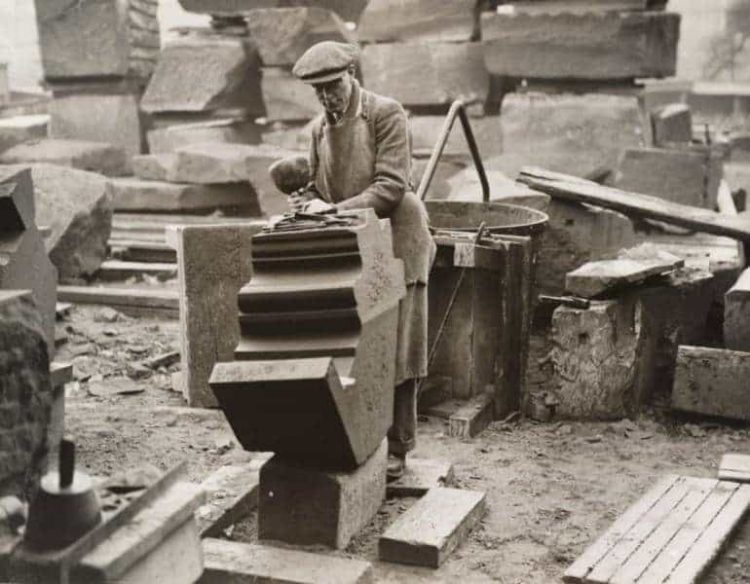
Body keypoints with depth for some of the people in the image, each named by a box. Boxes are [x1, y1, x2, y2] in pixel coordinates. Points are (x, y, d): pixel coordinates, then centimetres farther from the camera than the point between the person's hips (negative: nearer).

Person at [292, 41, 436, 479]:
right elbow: (316, 187, 20)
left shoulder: (387, 113, -6)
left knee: (396, 352, -1)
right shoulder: (320, 128, 13)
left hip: (395, 242, -5)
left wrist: (337, 209, -22)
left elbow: (391, 184, -15)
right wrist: (311, 206, -4)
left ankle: (396, 449, 8)